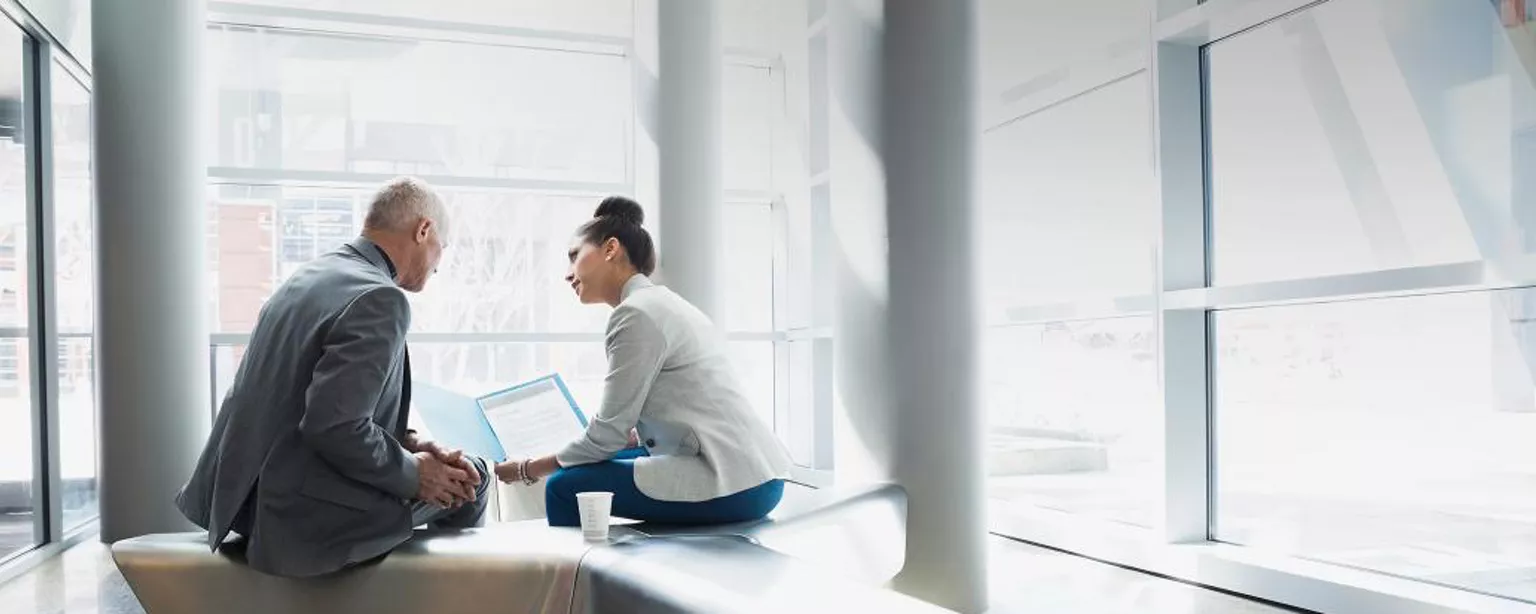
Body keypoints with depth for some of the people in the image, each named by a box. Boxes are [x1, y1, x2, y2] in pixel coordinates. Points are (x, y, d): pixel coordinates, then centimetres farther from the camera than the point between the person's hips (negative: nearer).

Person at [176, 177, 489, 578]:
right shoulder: (380, 299, -20)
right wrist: (413, 475, -13)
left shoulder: (311, 276, 9)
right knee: (470, 480, 5)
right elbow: (331, 426, -27)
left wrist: (406, 444, 4)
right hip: (307, 520, -10)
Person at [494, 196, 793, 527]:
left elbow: (608, 432, -9)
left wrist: (528, 470, 4)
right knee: (603, 463, 20)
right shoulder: (660, 302, 17)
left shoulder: (636, 313, -11)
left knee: (565, 488, -5)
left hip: (734, 482, -10)